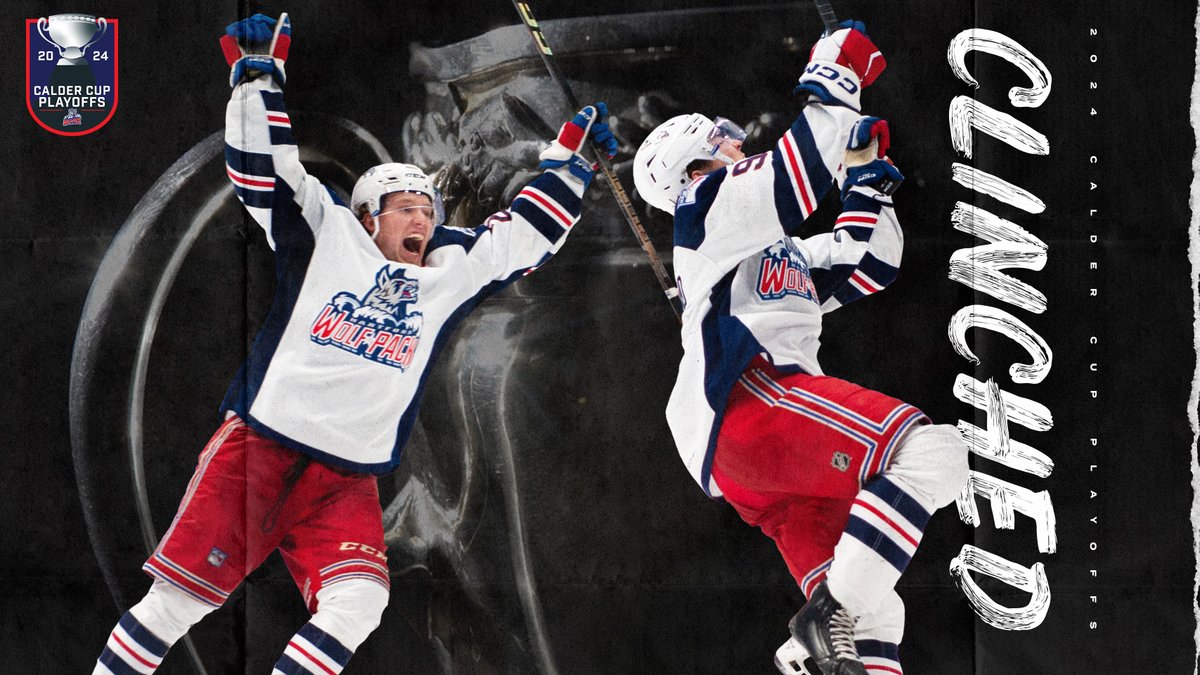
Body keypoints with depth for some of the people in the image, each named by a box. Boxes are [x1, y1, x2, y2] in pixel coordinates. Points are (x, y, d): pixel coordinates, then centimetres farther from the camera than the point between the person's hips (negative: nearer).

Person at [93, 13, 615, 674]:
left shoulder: (452, 271, 16)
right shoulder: (329, 234, 6)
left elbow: (525, 231, 22)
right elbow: (266, 171, 2)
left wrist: (569, 151, 20)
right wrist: (258, 76, -7)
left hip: (345, 485, 4)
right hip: (256, 451, -4)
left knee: (357, 602, -18)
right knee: (179, 596, -5)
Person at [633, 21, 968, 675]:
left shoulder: (780, 252, 39)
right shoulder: (707, 206, 14)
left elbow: (870, 264, 38)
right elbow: (794, 177, -4)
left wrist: (866, 173, 30)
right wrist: (834, 84, 3)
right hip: (743, 398, -9)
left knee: (873, 613, 1)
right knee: (930, 450, -28)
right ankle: (830, 614, -34)